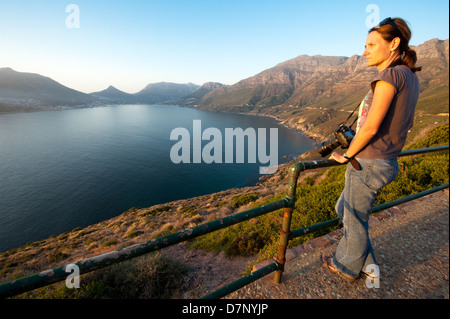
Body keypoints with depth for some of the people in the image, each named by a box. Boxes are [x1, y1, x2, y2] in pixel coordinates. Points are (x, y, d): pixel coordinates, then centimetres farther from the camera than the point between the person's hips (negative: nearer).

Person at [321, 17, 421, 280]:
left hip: (368, 164, -9)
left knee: (354, 219, 11)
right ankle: (367, 266, 37)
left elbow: (370, 127, -22)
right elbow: (407, 123, 19)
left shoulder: (391, 75, -17)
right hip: (387, 163, 9)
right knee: (344, 209, 23)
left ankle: (348, 267, 36)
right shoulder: (411, 77, 12)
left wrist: (346, 155, -9)